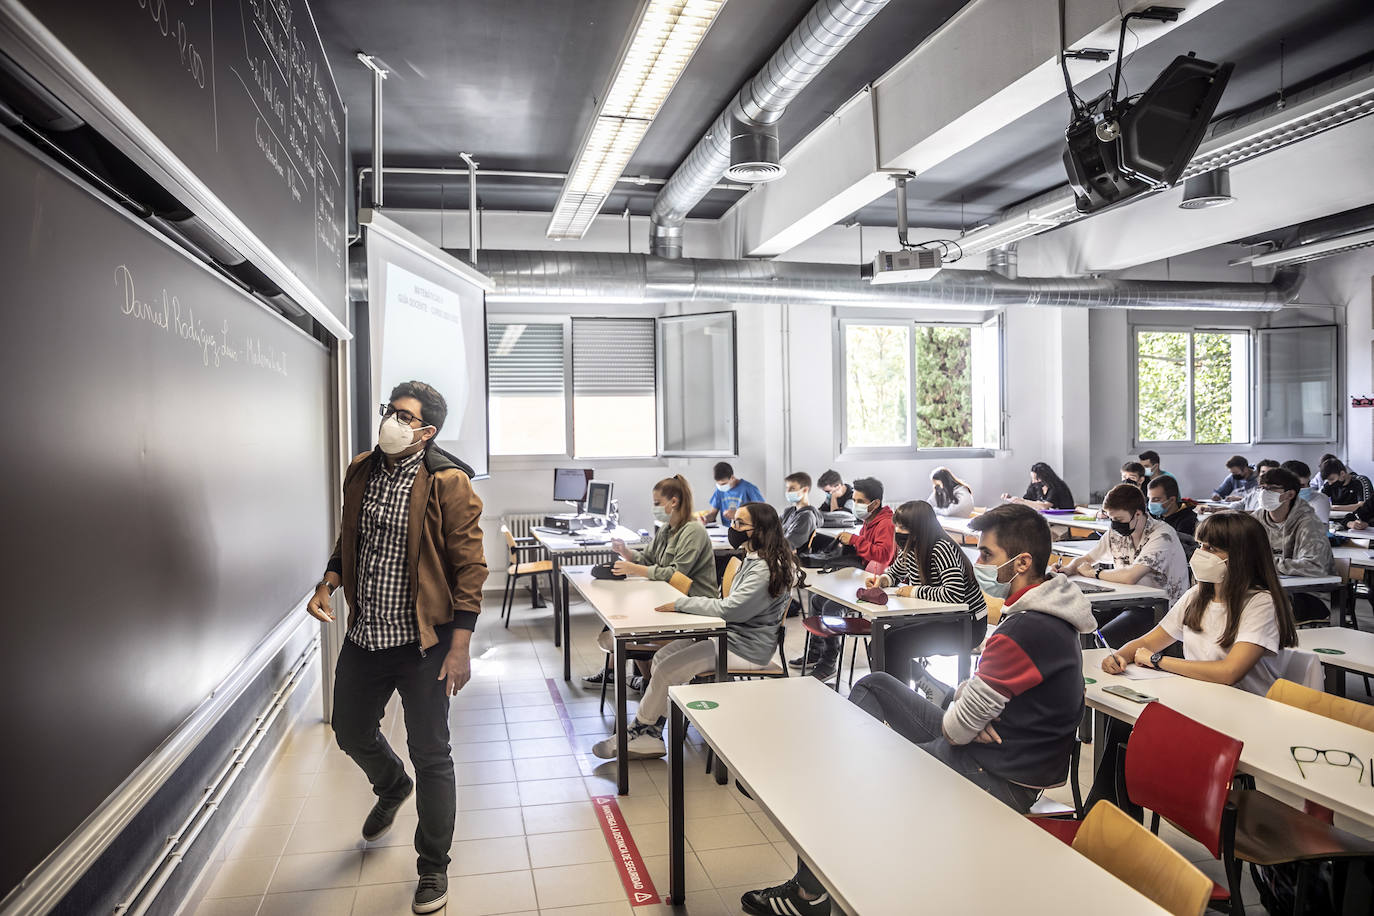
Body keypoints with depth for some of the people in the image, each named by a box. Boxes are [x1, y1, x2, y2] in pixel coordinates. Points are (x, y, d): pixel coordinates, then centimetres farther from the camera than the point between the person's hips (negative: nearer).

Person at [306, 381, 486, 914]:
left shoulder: (448, 484, -15)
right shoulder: (360, 472, 5)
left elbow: (470, 567, -15)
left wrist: (460, 648, -17)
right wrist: (328, 584, -1)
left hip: (422, 642, -6)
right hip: (363, 638, 7)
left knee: (430, 755, 5)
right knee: (351, 733, 24)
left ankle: (433, 867, 26)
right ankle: (392, 786, 58)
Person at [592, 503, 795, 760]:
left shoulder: (766, 569, -22)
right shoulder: (753, 558, 10)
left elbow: (730, 608, -27)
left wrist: (681, 604, -20)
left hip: (746, 651, -10)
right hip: (730, 634, 10)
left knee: (668, 670, -12)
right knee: (662, 657, 2)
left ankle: (635, 733, 9)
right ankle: (649, 738, 3)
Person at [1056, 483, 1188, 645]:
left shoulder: (1162, 536, -17)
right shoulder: (1117, 533, 6)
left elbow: (1130, 577, -27)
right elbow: (1085, 559, 18)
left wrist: (1094, 573, -11)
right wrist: (1069, 568, -6)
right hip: (1126, 603, 7)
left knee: (1102, 640, -28)